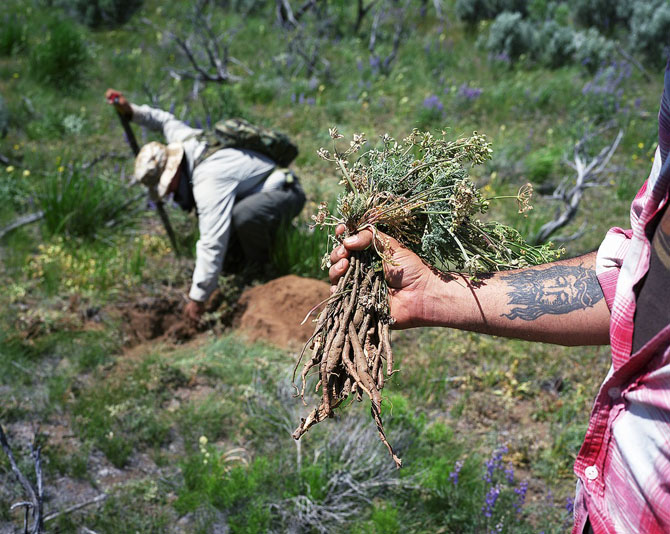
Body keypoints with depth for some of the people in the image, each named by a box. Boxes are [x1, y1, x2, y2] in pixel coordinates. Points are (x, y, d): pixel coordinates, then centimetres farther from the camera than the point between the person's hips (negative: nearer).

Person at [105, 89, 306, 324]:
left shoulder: (209, 181, -34)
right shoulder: (184, 139, -7)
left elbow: (213, 244, -37)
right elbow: (166, 120, 19)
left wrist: (198, 298, -31)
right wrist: (131, 110, 7)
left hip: (285, 192, -10)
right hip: (262, 187, 10)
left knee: (242, 214, -41)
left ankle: (260, 266, -11)